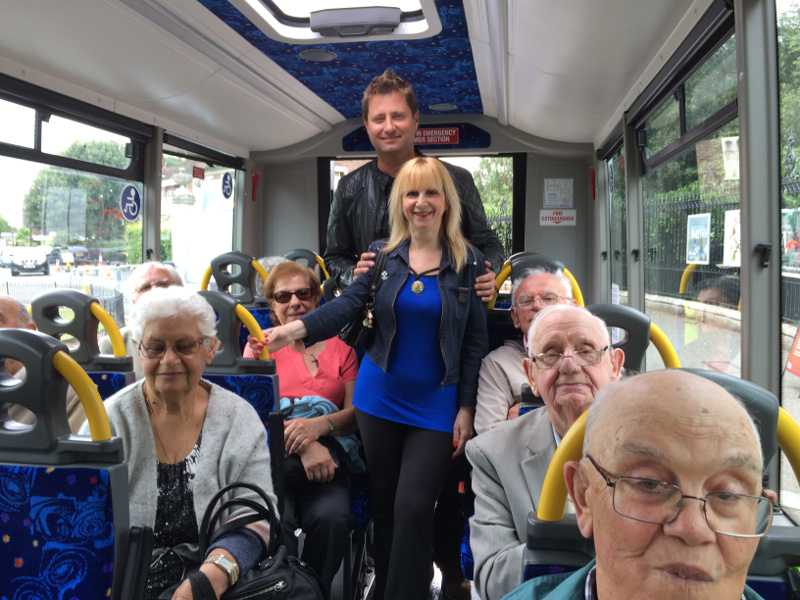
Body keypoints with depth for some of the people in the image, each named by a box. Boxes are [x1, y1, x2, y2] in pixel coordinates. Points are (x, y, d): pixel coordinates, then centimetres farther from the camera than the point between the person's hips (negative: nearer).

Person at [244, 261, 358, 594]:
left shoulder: (339, 346, 15)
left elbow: (356, 411, 7)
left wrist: (319, 425, -16)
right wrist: (303, 446, -18)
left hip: (326, 457, 1)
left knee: (331, 517, -29)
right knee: (274, 519, -31)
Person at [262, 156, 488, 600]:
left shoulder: (468, 263, -2)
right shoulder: (381, 255, 2)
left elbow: (475, 341, -1)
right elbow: (348, 304, -10)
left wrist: (466, 409, -5)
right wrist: (297, 328, -29)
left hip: (435, 406, -2)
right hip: (380, 398, 3)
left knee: (412, 509, -6)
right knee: (383, 505, 14)